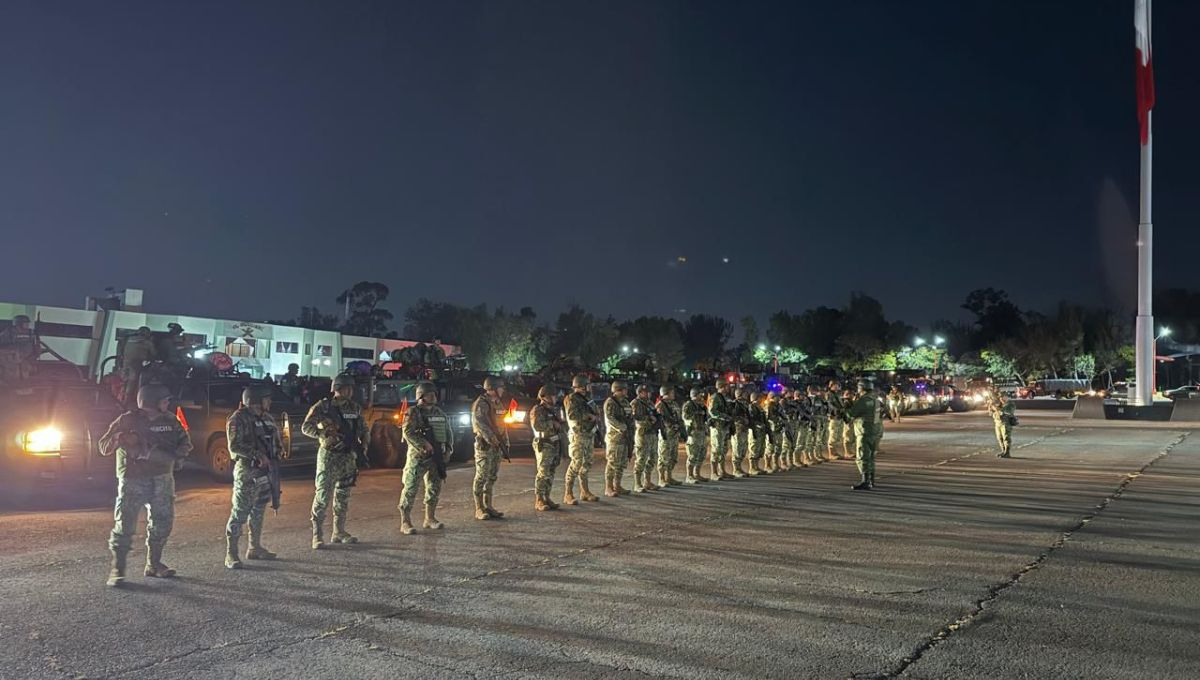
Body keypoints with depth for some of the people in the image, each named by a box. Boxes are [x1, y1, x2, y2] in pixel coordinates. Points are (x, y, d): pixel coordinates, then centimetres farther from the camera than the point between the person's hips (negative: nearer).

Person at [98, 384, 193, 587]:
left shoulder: (170, 420, 7)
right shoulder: (128, 420, -6)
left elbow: (184, 441, 16)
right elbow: (104, 447, -5)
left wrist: (179, 453, -5)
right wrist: (118, 439, -27)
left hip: (162, 478, 5)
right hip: (133, 479, -5)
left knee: (162, 521, 7)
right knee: (125, 524, -9)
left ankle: (153, 564, 21)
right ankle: (117, 569, -1)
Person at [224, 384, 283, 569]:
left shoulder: (267, 418, 14)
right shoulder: (238, 419, -11)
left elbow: (277, 437, 24)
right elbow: (235, 446, -19)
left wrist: (279, 450, 3)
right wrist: (258, 455, -23)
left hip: (267, 470, 8)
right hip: (247, 471, -8)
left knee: (258, 511, 16)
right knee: (239, 512, -6)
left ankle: (255, 548, 27)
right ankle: (231, 554, -1)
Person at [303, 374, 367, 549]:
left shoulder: (355, 408, 7)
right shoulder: (323, 406, -9)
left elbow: (363, 429, 18)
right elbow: (306, 427, -12)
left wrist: (362, 447, 5)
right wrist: (326, 435, -24)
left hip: (348, 456, 6)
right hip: (329, 455, -6)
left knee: (343, 495, 12)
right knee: (322, 495, -8)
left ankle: (339, 532, 23)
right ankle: (317, 535, -2)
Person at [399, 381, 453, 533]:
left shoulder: (440, 412, 15)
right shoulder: (414, 413, -6)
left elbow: (448, 432, 19)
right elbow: (408, 432, -17)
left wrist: (448, 449, 8)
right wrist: (424, 445, -22)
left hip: (437, 457, 7)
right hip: (418, 456, -7)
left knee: (435, 488, 12)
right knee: (410, 488, -6)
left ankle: (430, 518, 25)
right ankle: (405, 523, -1)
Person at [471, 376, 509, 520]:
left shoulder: (496, 404, 17)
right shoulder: (481, 404, -12)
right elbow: (479, 422, -24)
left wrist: (505, 443, 16)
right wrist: (491, 439, -25)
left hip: (496, 446, 9)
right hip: (485, 445, -9)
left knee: (492, 477, 11)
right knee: (482, 477, -5)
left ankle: (488, 506, 18)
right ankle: (479, 509, 0)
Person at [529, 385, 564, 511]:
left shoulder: (553, 410, 17)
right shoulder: (537, 410, -9)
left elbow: (562, 425, 25)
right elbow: (537, 425, -25)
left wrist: (560, 424, 2)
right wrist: (552, 424, -16)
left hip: (556, 445, 8)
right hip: (544, 446, -8)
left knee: (551, 474, 9)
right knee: (543, 473, -9)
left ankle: (546, 498, 16)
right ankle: (539, 501, -5)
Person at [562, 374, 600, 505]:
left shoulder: (586, 399, 19)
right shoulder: (571, 398, -8)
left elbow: (597, 415, 24)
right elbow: (572, 415, -22)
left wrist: (596, 416, 2)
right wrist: (589, 416, -14)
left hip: (589, 435, 9)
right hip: (578, 435, -9)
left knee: (587, 463, 11)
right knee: (576, 462, -14)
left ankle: (585, 491, 20)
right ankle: (568, 494, -11)